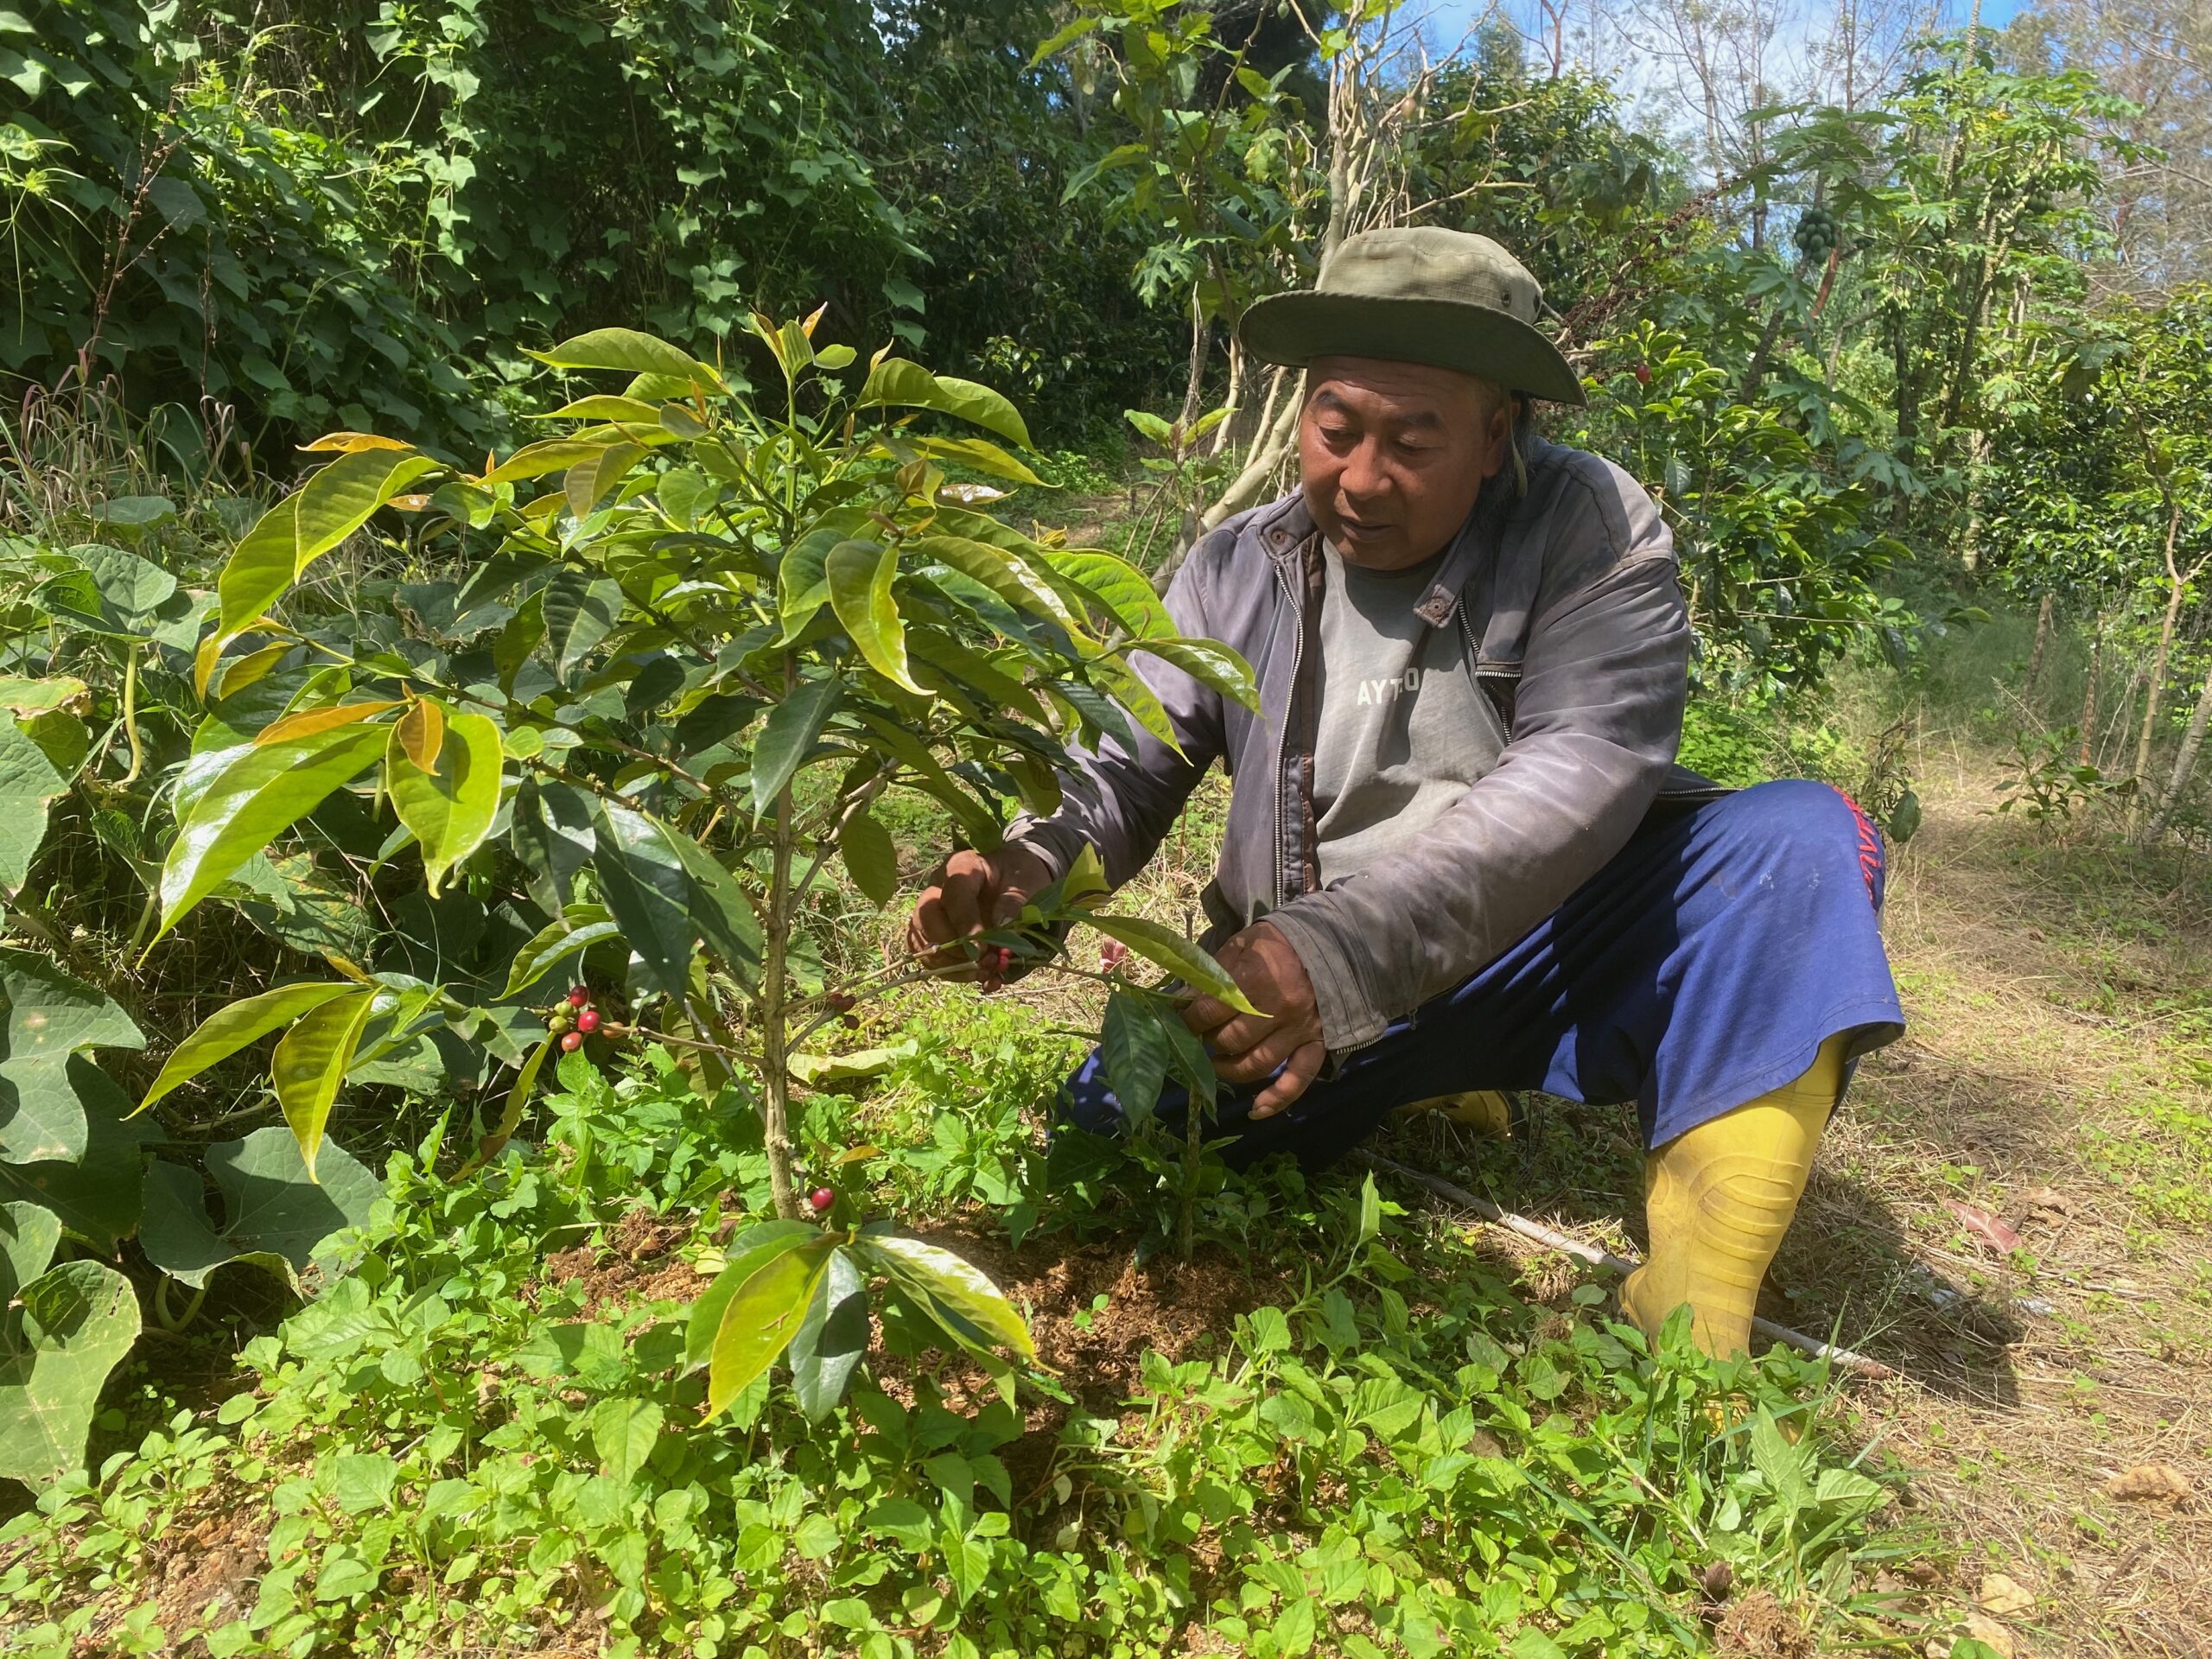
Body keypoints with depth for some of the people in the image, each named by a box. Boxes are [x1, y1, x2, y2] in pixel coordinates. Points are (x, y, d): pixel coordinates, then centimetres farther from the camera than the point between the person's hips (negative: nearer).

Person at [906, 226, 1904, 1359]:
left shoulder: (1588, 527, -10)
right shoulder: (1235, 573, 0)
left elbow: (1580, 768, -25)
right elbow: (1126, 772, -3)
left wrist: (1352, 948, -39)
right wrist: (1029, 868, -29)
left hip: (1551, 953, -1)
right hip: (1305, 992, 2)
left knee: (1806, 839, -24)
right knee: (1114, 1119, -20)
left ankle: (1692, 1331, -21)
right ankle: (1429, 1092, 6)